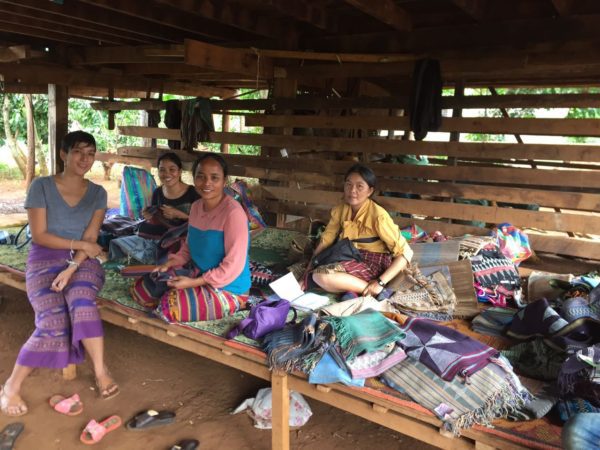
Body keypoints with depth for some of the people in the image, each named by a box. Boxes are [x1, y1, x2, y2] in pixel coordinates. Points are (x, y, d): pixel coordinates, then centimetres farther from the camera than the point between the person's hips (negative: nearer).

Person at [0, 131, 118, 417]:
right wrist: (80, 244, -10)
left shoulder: (98, 193, 5)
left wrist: (72, 268, -19)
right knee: (54, 323, -26)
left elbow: (91, 239, -3)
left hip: (82, 262, 2)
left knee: (81, 300, -34)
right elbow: (39, 236, -7)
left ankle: (101, 372, -27)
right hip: (44, 260, -2)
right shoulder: (41, 186, -2)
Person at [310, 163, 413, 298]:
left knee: (321, 276, -28)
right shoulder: (340, 210, 1)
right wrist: (308, 271, -7)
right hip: (350, 261, 7)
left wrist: (381, 282, -26)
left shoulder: (378, 215, -18)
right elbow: (325, 241, 5)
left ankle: (372, 290, -17)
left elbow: (405, 252, -18)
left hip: (373, 265, -7)